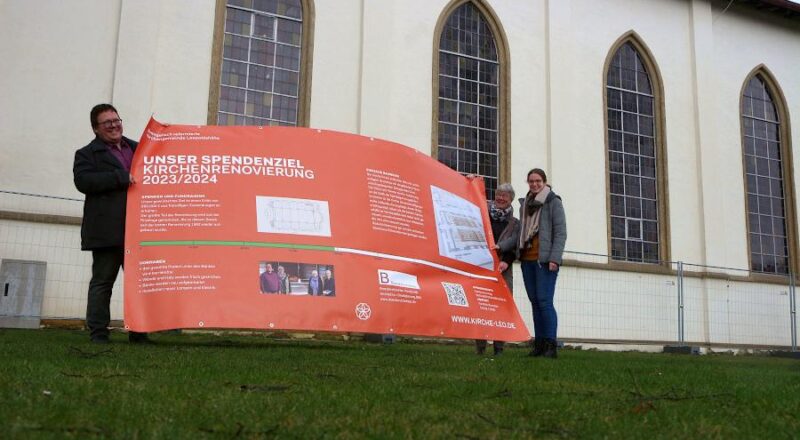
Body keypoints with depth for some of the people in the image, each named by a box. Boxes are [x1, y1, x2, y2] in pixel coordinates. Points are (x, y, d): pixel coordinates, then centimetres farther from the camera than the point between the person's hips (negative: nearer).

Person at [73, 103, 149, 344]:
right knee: (102, 282, 0)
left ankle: (138, 333, 10)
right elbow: (83, 181, -11)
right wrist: (121, 177, -16)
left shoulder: (138, 149, 21)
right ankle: (98, 334, 5)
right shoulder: (87, 153, 7)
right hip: (108, 231, -5)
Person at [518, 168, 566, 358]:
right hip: (527, 259, 6)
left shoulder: (553, 202, 0)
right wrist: (520, 254, 9)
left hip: (545, 259, -6)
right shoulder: (525, 204, 19)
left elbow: (560, 232, -6)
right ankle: (539, 344, 10)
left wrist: (554, 258, -15)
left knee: (544, 300, -13)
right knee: (535, 301, 7)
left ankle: (551, 345, -10)